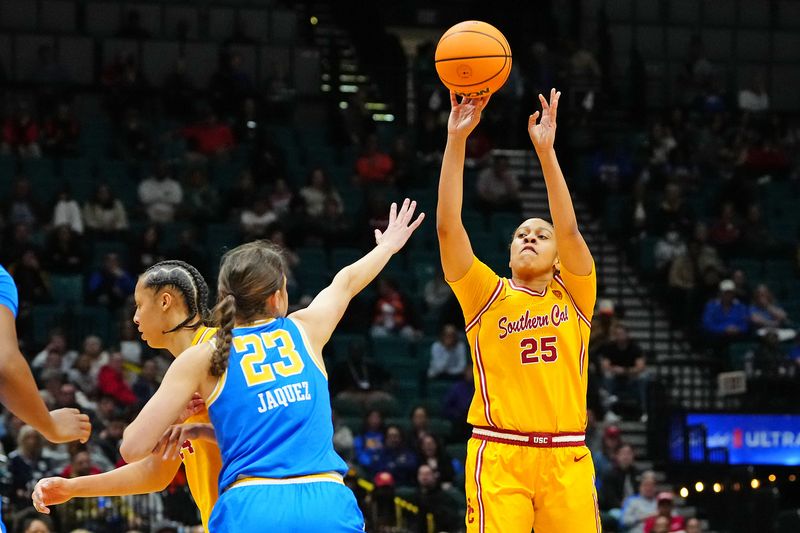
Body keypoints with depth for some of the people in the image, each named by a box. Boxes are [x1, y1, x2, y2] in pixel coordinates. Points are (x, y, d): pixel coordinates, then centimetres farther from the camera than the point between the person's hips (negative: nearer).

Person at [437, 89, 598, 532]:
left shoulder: (575, 296, 11)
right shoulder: (488, 296, 9)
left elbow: (569, 229, -4)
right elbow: (448, 226, -1)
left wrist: (546, 151, -11)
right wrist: (456, 141, -8)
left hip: (566, 458, 1)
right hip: (499, 456, -1)